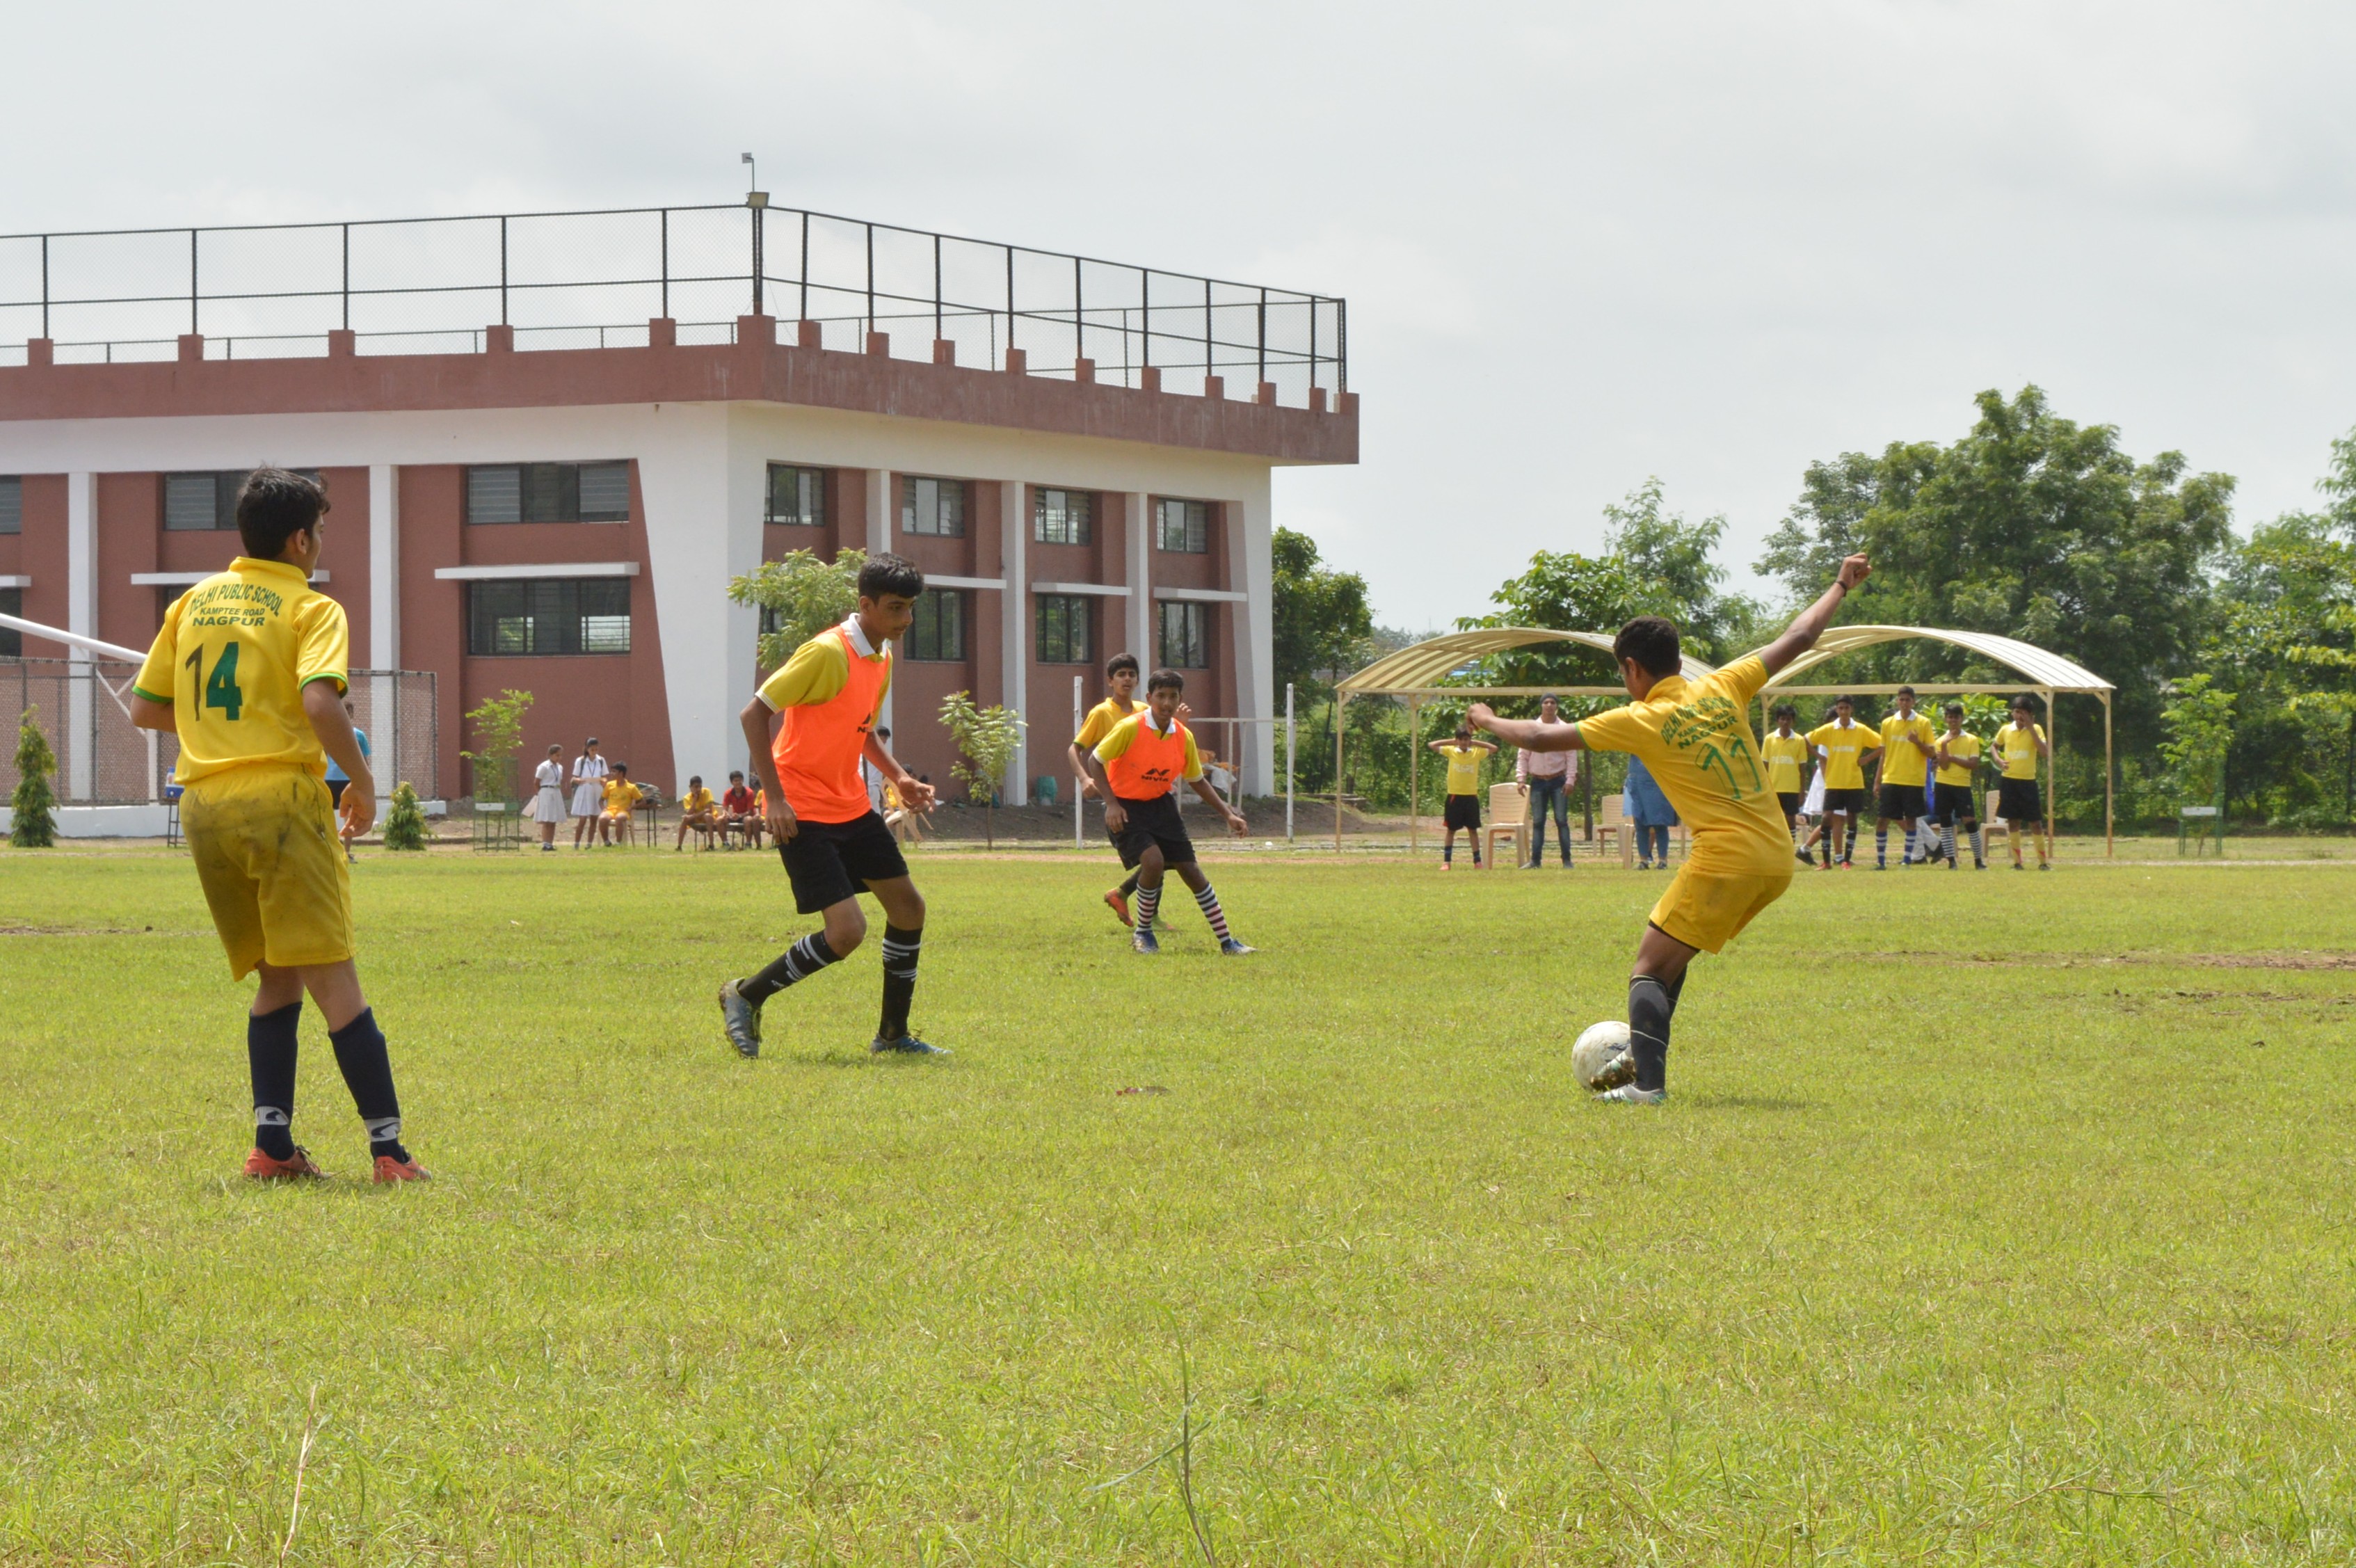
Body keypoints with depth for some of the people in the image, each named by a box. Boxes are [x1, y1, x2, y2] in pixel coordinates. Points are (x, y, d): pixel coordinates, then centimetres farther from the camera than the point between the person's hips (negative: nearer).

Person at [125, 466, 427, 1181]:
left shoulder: (194, 602, 15)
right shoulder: (311, 609, -3)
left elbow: (144, 709, 17)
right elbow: (319, 701, -20)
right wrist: (361, 779, -7)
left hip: (203, 801, 6)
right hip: (280, 795, -6)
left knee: (276, 979, 16)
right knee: (333, 978, -8)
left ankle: (273, 1144, 7)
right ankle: (388, 1148, -13)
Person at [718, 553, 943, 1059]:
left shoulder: (883, 659, 9)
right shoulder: (827, 653, -19)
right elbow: (754, 714, -18)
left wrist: (898, 777, 8)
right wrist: (775, 797, -22)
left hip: (851, 806, 9)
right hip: (804, 813, -9)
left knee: (908, 906, 9)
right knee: (847, 932, -16)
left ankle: (893, 1034, 22)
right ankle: (746, 996, 4)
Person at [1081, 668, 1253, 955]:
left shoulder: (1184, 737, -3)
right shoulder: (1130, 728, -18)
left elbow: (1198, 781, 11)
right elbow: (1095, 761, -12)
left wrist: (1228, 814, 5)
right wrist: (1112, 803, -22)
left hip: (1161, 805, 5)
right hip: (1127, 808, -5)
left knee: (1191, 871, 1)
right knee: (1153, 860, -27)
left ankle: (1226, 942, 8)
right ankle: (1142, 932, -4)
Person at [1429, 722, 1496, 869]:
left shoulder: (1477, 752, 1)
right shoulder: (1451, 751, 0)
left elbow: (1494, 748, -1)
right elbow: (1432, 745, -3)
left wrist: (1475, 743, -2)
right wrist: (1451, 742, -3)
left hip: (1471, 796, 0)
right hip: (1454, 796, 0)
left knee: (1473, 829, 4)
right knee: (1451, 829, 5)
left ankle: (1477, 861, 7)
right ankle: (1447, 861, 8)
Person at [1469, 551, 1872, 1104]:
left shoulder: (1641, 721, -5)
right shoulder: (1722, 688, 7)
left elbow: (1540, 737, 1)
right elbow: (1798, 638, 15)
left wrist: (1488, 722, 19)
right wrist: (1841, 586, 29)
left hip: (1725, 861, -7)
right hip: (1777, 858, 7)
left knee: (1650, 968, 1)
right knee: (1670, 954, 22)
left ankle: (1647, 1083, -15)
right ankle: (1646, 1055, 22)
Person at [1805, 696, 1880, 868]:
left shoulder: (1861, 731, 0)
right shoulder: (1828, 730, 2)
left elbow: (1882, 745, 2)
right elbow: (1806, 741, 9)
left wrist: (1867, 759, -6)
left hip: (1854, 783, 0)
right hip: (1833, 783, 0)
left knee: (1851, 820, 1)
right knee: (1828, 818, -6)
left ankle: (1846, 858, 6)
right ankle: (1827, 860, -1)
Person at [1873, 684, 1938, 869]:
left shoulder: (1923, 723, 1)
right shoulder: (1888, 724, 8)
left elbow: (1930, 753, 1)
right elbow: (1884, 754, 12)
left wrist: (1918, 742, -18)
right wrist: (1878, 781, 9)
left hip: (1913, 781, -2)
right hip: (1891, 779, 2)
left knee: (1911, 820, 0)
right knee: (1881, 820, -2)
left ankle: (1907, 859, 7)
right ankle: (1880, 860, 6)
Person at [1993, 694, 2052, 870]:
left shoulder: (2035, 729, -3)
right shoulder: (2005, 730, 4)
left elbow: (2045, 752, -17)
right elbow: (1995, 746, 23)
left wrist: (2030, 728, -19)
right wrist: (1999, 760, 1)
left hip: (2028, 781, -2)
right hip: (2008, 780, 2)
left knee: (2035, 822, -1)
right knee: (2013, 821, 5)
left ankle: (2043, 861, 9)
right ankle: (2017, 861, 11)